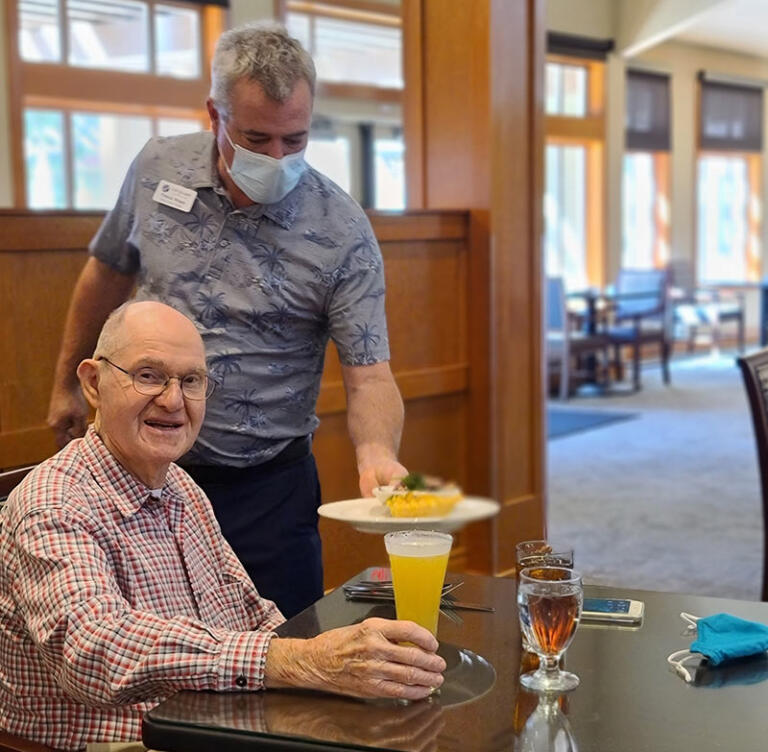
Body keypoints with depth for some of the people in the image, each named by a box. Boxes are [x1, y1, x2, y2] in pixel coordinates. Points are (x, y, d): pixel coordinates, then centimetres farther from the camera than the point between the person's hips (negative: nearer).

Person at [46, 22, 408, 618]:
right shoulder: (157, 169, -4)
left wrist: (376, 453, -36)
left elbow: (369, 374, -15)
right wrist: (67, 384, 19)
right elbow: (108, 275, 12)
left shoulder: (343, 233, -14)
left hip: (266, 485, -3)